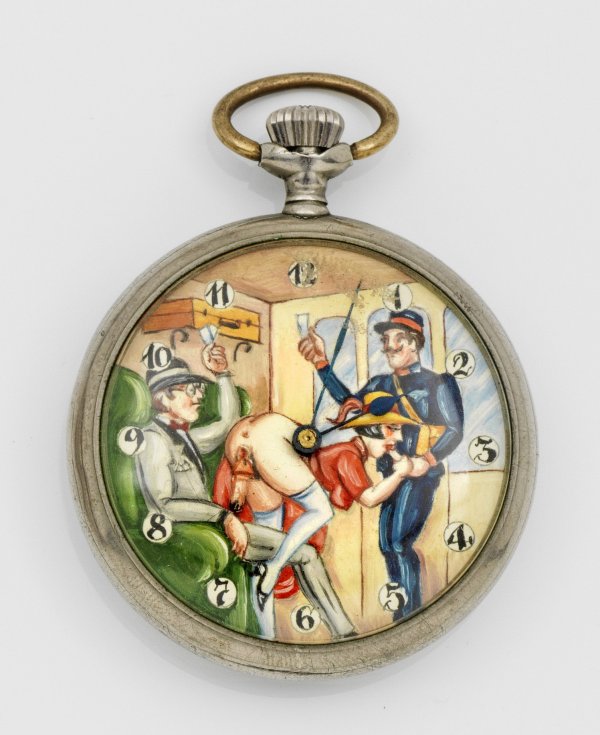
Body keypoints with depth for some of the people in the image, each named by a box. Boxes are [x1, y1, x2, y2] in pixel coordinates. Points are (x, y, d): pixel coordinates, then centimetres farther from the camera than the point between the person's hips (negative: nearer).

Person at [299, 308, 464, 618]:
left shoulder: (437, 383, -5)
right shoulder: (382, 383, 13)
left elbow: (454, 430, -8)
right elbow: (351, 404, 2)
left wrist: (428, 460, -25)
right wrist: (322, 364, -1)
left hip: (420, 474, -7)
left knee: (400, 542, -16)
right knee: (387, 544, 10)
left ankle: (411, 615, -7)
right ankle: (406, 614, 23)